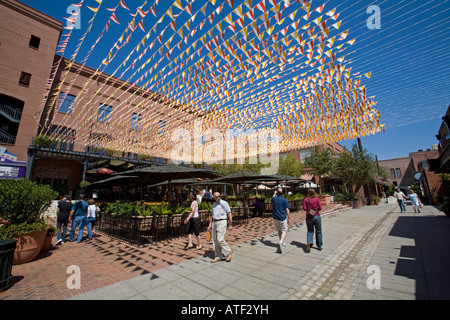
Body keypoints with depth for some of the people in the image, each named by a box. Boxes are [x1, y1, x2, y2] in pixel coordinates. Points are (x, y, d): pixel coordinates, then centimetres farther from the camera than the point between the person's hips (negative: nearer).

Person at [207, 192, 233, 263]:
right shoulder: (214, 204, 12)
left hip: (222, 222, -7)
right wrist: (210, 225, 14)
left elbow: (229, 214, -7)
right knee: (215, 240, 8)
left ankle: (228, 252, 12)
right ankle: (218, 257, 20)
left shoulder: (224, 203, -7)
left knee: (220, 239, -12)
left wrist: (230, 225, -9)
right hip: (214, 222, 7)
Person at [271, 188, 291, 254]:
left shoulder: (274, 198, 0)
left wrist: (274, 193, 41)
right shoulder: (284, 200, -11)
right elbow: (287, 210, -12)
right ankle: (281, 242, -15)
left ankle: (282, 243, 32)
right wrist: (289, 219, -3)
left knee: (279, 230, 19)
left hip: (275, 217, 4)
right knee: (284, 231, 7)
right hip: (282, 218, -4)